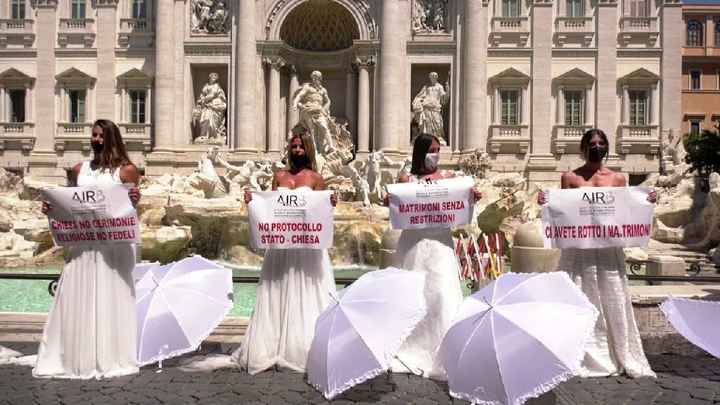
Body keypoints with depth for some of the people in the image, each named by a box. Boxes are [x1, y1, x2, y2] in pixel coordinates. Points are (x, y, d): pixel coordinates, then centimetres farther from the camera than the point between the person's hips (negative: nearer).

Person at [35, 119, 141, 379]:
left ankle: (110, 360, 13)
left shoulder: (127, 170, -1)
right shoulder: (79, 170, 12)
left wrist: (135, 199, -24)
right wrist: (51, 208, -1)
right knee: (76, 298, 6)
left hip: (114, 243, -4)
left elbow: (131, 207, -2)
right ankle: (75, 359, 16)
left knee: (109, 298, 3)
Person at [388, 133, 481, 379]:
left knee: (442, 295, -7)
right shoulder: (406, 179, 5)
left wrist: (472, 198, -14)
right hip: (413, 242, 0)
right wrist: (388, 201, -18)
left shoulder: (449, 177, 7)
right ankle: (410, 351, 24)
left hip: (439, 242, 0)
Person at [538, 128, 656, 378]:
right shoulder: (570, 177, 5)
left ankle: (623, 357, 18)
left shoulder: (617, 179, 9)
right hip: (578, 246, -1)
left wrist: (646, 203, -6)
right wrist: (546, 202, -11)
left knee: (613, 301, 5)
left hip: (609, 247, 1)